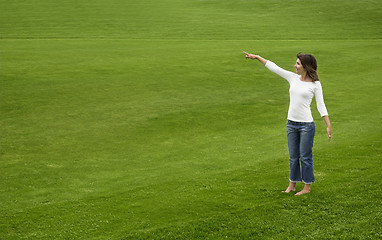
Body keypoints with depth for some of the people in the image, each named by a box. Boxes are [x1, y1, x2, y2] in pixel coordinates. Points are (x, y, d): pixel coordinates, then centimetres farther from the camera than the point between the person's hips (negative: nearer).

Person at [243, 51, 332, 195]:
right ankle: (292, 185, 25)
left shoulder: (315, 84, -5)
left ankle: (307, 187, 15)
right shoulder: (293, 78, 7)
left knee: (305, 156, 3)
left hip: (306, 125, -5)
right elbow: (274, 67, 10)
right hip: (291, 123, 5)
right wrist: (257, 57, 10)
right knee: (293, 156, 13)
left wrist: (328, 126, -9)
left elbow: (321, 106, -5)